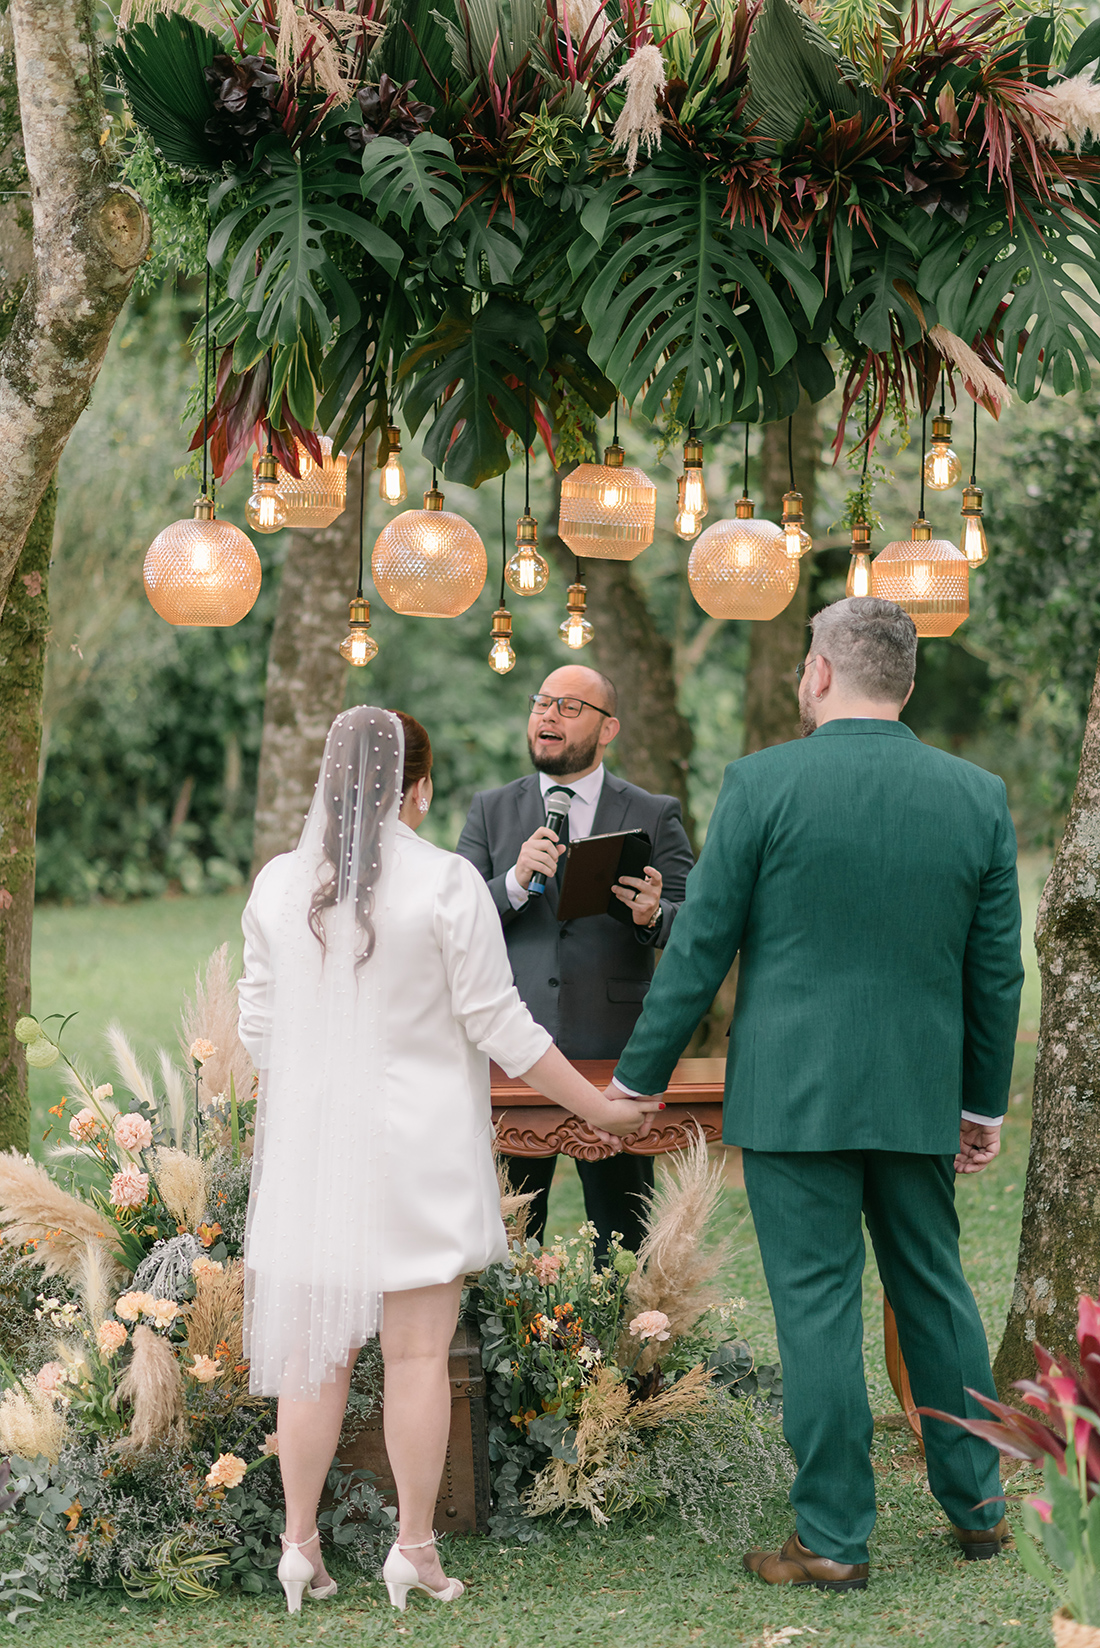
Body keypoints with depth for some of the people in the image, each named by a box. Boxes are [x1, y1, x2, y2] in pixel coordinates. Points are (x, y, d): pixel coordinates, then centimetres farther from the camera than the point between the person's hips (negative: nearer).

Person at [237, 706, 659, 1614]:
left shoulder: (279, 883, 2)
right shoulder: (445, 883, -11)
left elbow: (260, 1025, 8)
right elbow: (498, 1023, -10)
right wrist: (598, 1105, 0)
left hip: (310, 1143, 4)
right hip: (418, 1150, -4)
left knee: (314, 1349, 10)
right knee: (418, 1353, 4)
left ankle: (300, 1546, 13)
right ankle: (415, 1549, 8)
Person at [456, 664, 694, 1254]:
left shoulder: (655, 816, 7)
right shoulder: (490, 811, 11)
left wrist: (654, 915, -20)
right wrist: (515, 883, -15)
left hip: (613, 1055, -1)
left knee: (623, 1238, 2)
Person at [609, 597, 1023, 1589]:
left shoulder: (764, 783, -9)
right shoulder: (979, 797, 2)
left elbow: (700, 949, -6)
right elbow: (996, 972, 6)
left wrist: (637, 1082, 3)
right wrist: (987, 1104, 17)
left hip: (793, 1092, -4)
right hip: (920, 1096, 4)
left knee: (818, 1307, 1)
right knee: (935, 1290, 17)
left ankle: (834, 1541, 7)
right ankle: (976, 1505, 27)